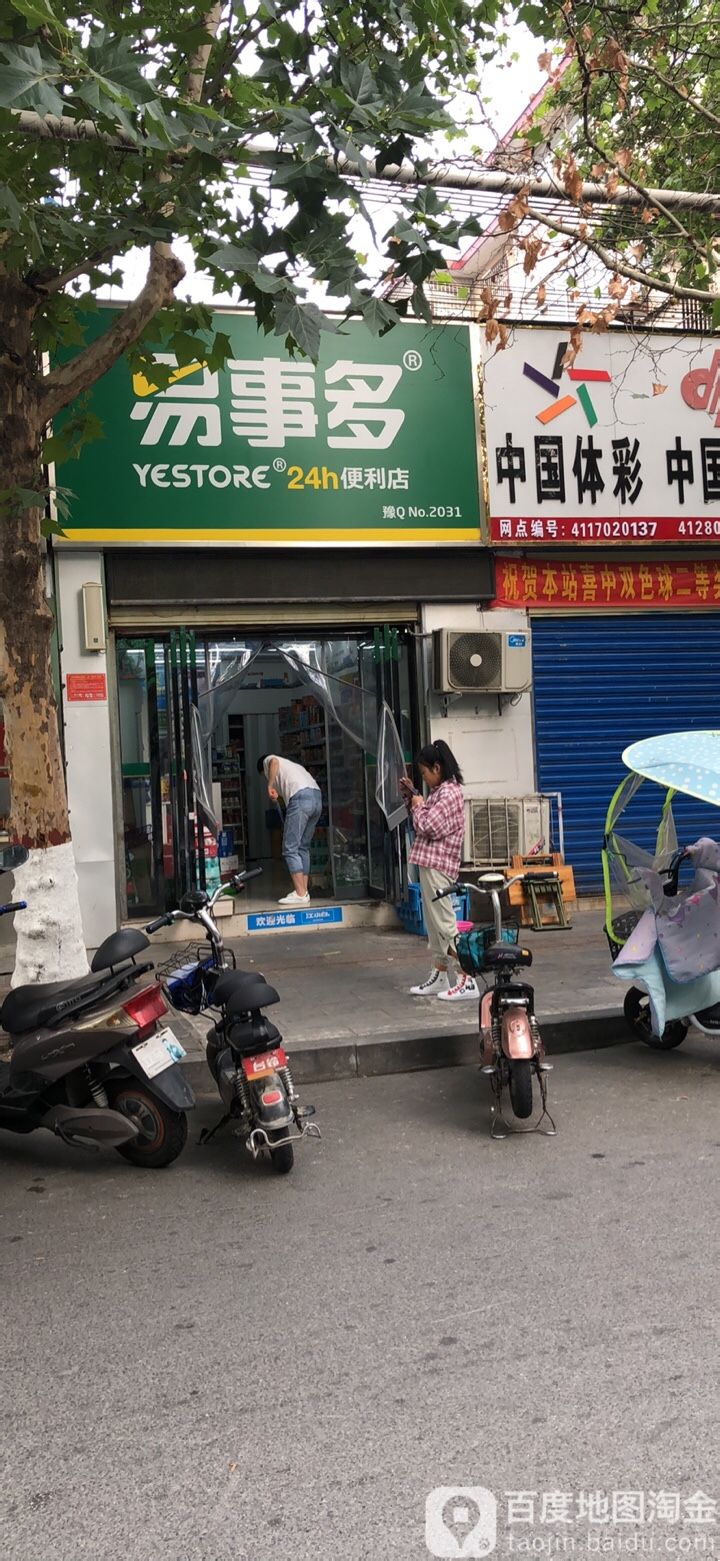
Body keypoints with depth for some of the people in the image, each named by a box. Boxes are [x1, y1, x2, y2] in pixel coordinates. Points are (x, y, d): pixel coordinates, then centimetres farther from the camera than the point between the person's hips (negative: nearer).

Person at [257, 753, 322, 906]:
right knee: (303, 847, 15)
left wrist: (270, 786, -5)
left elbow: (274, 762, -7)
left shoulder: (267, 761, 18)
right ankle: (303, 891, 14)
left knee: (290, 849, -5)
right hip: (317, 797, 8)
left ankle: (300, 894, -8)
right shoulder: (290, 764, 38)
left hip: (300, 797, -8)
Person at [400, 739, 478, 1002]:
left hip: (438, 865, -10)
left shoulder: (450, 793, -15)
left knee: (445, 924, -9)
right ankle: (440, 977, 22)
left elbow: (428, 827, -22)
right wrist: (411, 796, 12)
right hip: (429, 863, 10)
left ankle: (467, 980, -8)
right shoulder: (439, 791, 15)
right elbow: (423, 819, 23)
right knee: (433, 924, 14)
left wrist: (418, 805, -5)